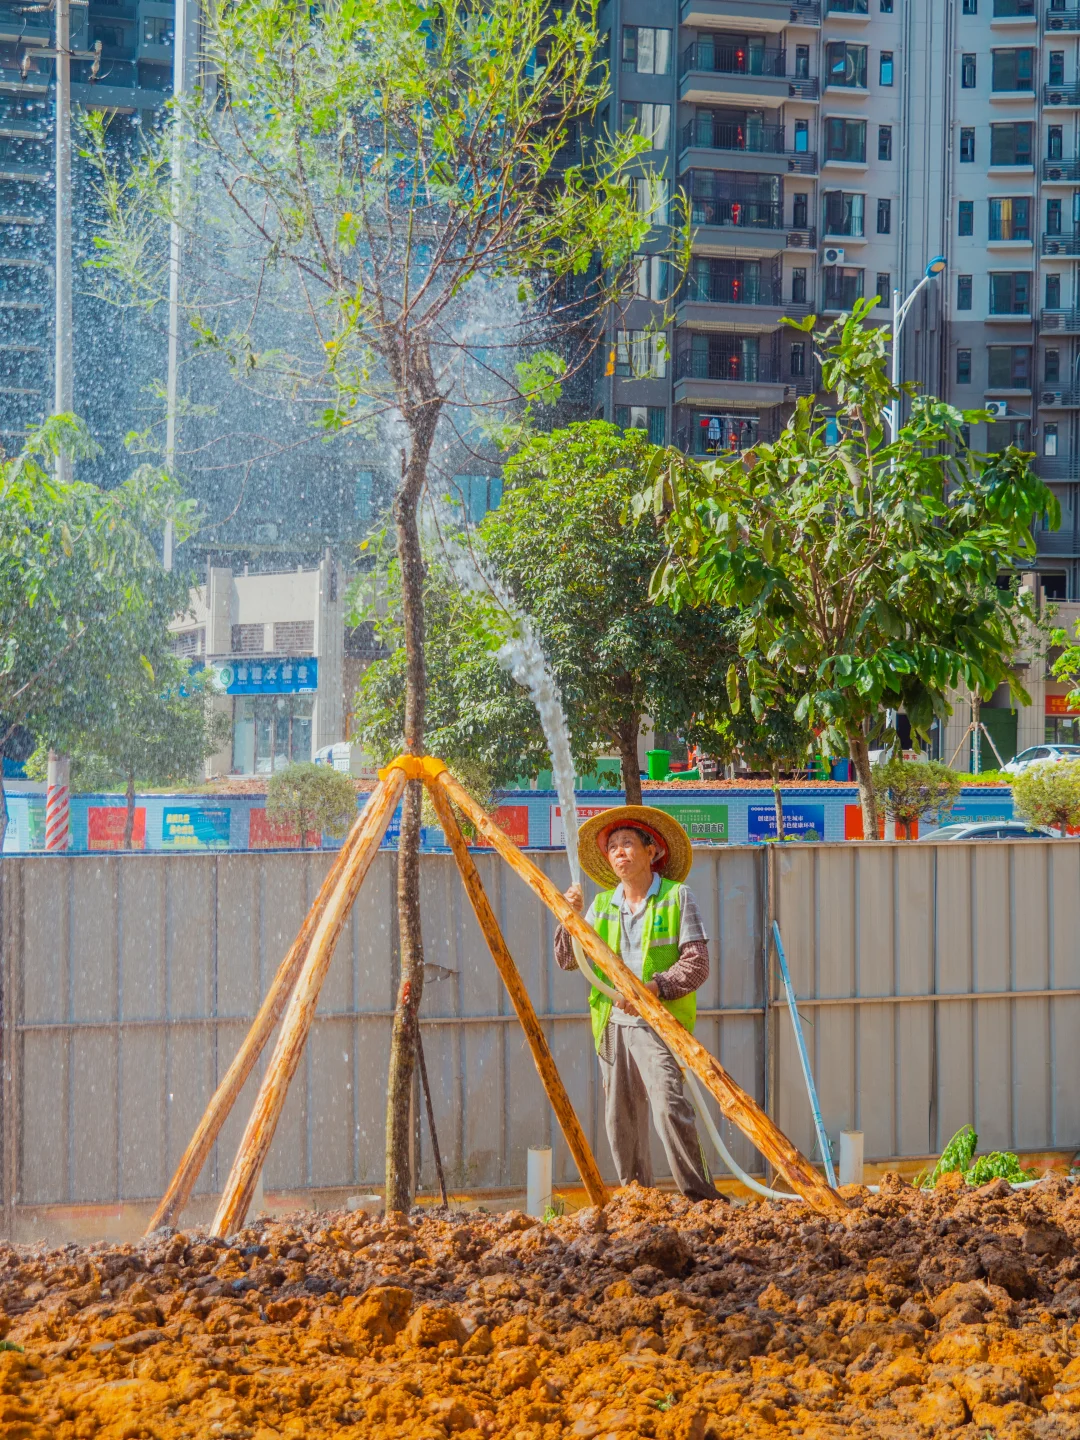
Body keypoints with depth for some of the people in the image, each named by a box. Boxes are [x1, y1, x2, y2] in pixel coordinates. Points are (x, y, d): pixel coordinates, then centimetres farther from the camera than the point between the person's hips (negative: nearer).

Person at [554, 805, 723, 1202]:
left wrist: (653, 987, -21)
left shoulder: (677, 897, 1)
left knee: (669, 1106, -20)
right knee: (621, 1120, 4)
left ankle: (700, 1196, -16)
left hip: (658, 1024, -5)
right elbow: (567, 960, 12)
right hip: (612, 1024, 5)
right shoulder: (602, 904, 14)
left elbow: (696, 964, -7)